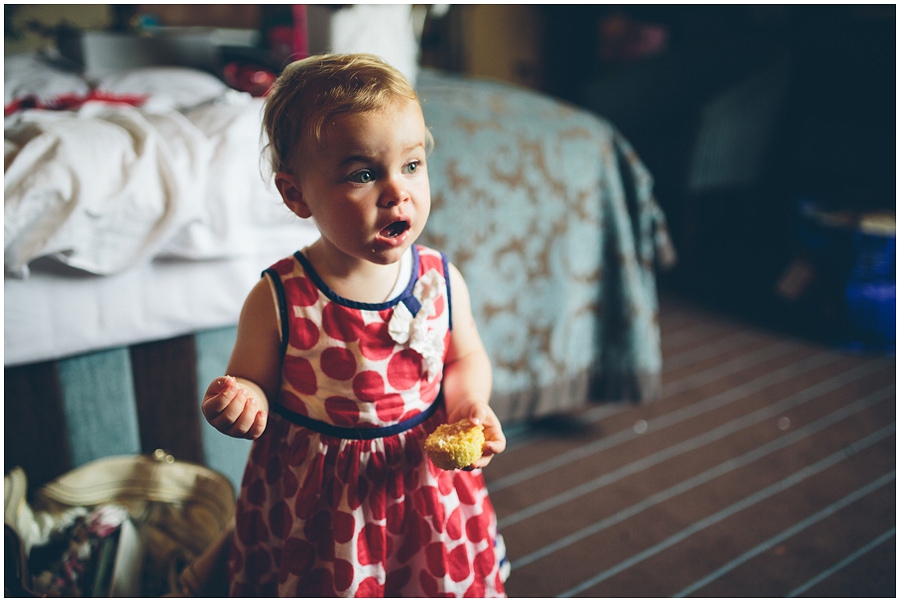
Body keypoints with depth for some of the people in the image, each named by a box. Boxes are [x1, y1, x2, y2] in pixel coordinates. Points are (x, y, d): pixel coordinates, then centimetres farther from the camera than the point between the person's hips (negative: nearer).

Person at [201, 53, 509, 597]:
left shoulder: (442, 282, -10)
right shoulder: (277, 301, -18)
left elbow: (466, 358, 5)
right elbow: (254, 384, -6)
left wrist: (470, 404, -14)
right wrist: (241, 401, -29)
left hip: (424, 482, 2)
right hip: (313, 501, -2)